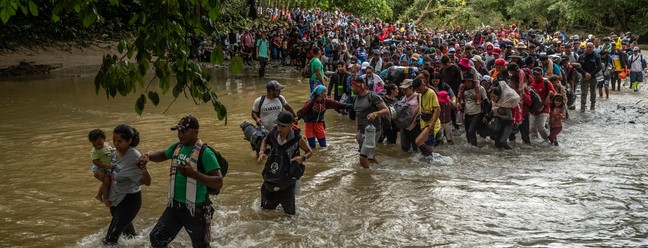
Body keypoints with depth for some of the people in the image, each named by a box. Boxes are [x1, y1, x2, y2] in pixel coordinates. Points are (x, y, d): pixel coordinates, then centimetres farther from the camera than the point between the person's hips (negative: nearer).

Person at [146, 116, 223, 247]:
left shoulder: (205, 153, -19)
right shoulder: (177, 147, 2)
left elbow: (218, 182, -25)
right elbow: (162, 155, 25)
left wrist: (194, 174, -33)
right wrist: (149, 156, 3)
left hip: (196, 210, -6)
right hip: (175, 206, 6)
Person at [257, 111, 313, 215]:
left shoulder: (296, 139, -21)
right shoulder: (273, 133, -12)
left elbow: (309, 152, -5)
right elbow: (265, 141, 11)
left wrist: (303, 158, -26)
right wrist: (261, 152, -7)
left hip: (287, 179, -3)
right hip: (271, 177, 4)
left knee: (289, 211, 5)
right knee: (266, 207, 21)